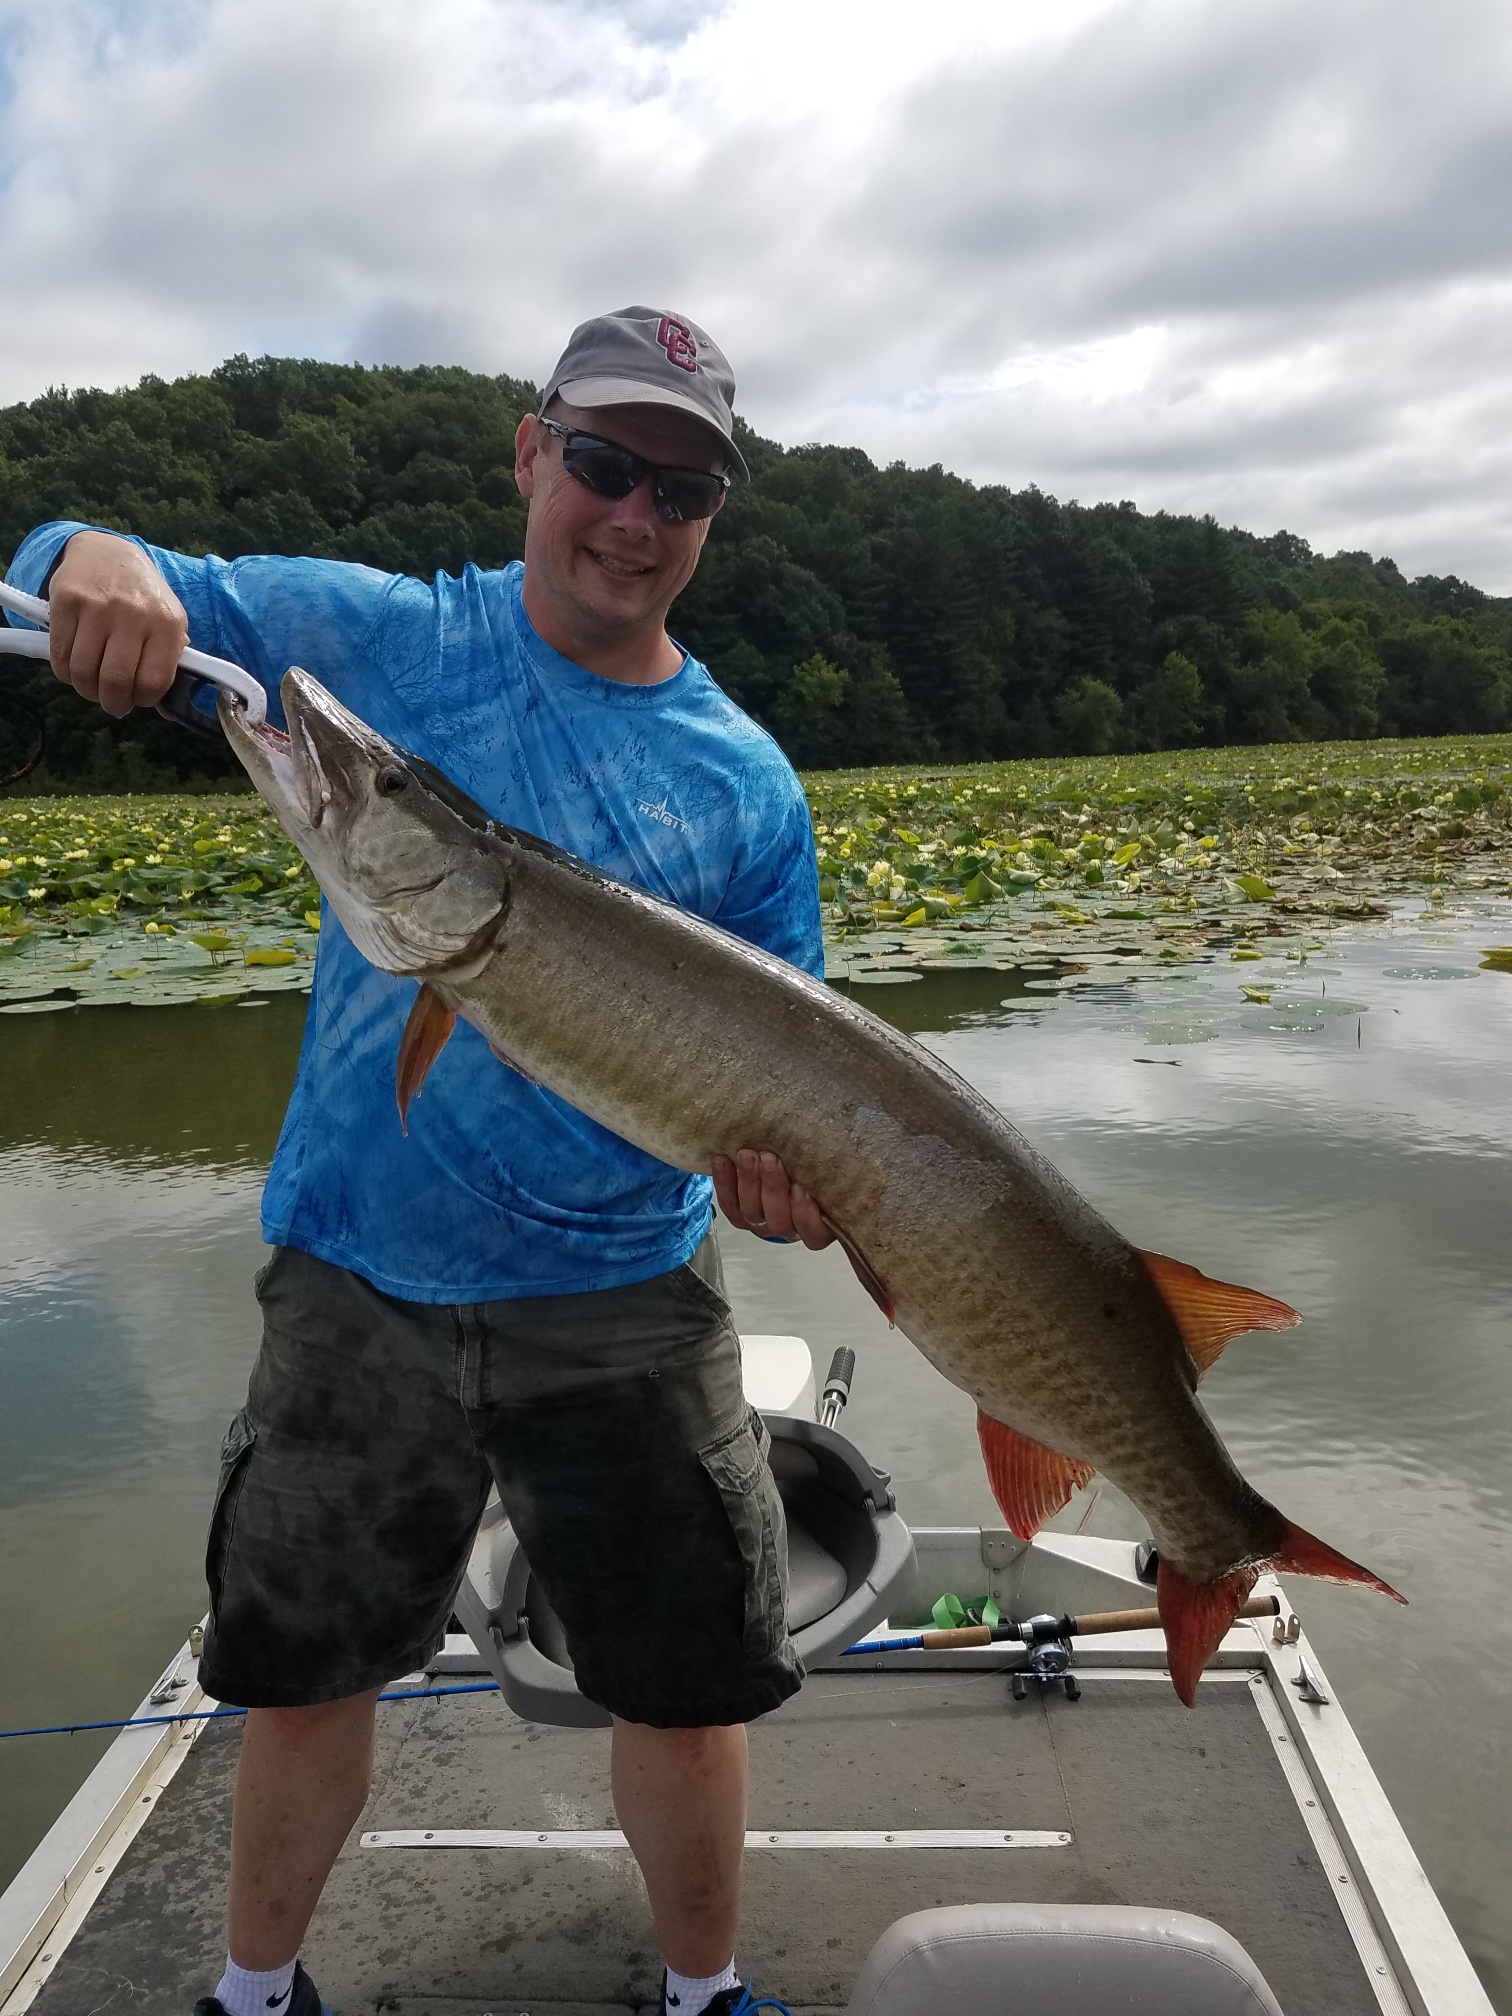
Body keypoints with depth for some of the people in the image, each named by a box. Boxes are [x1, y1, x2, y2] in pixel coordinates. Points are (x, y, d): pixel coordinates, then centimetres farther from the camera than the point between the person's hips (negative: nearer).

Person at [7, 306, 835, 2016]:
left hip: (624, 1300, 0)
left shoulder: (746, 782, -1)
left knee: (686, 1685, 10)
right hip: (358, 1280, 1)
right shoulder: (379, 639, -3)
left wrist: (780, 1161, -20)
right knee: (304, 1669, 18)